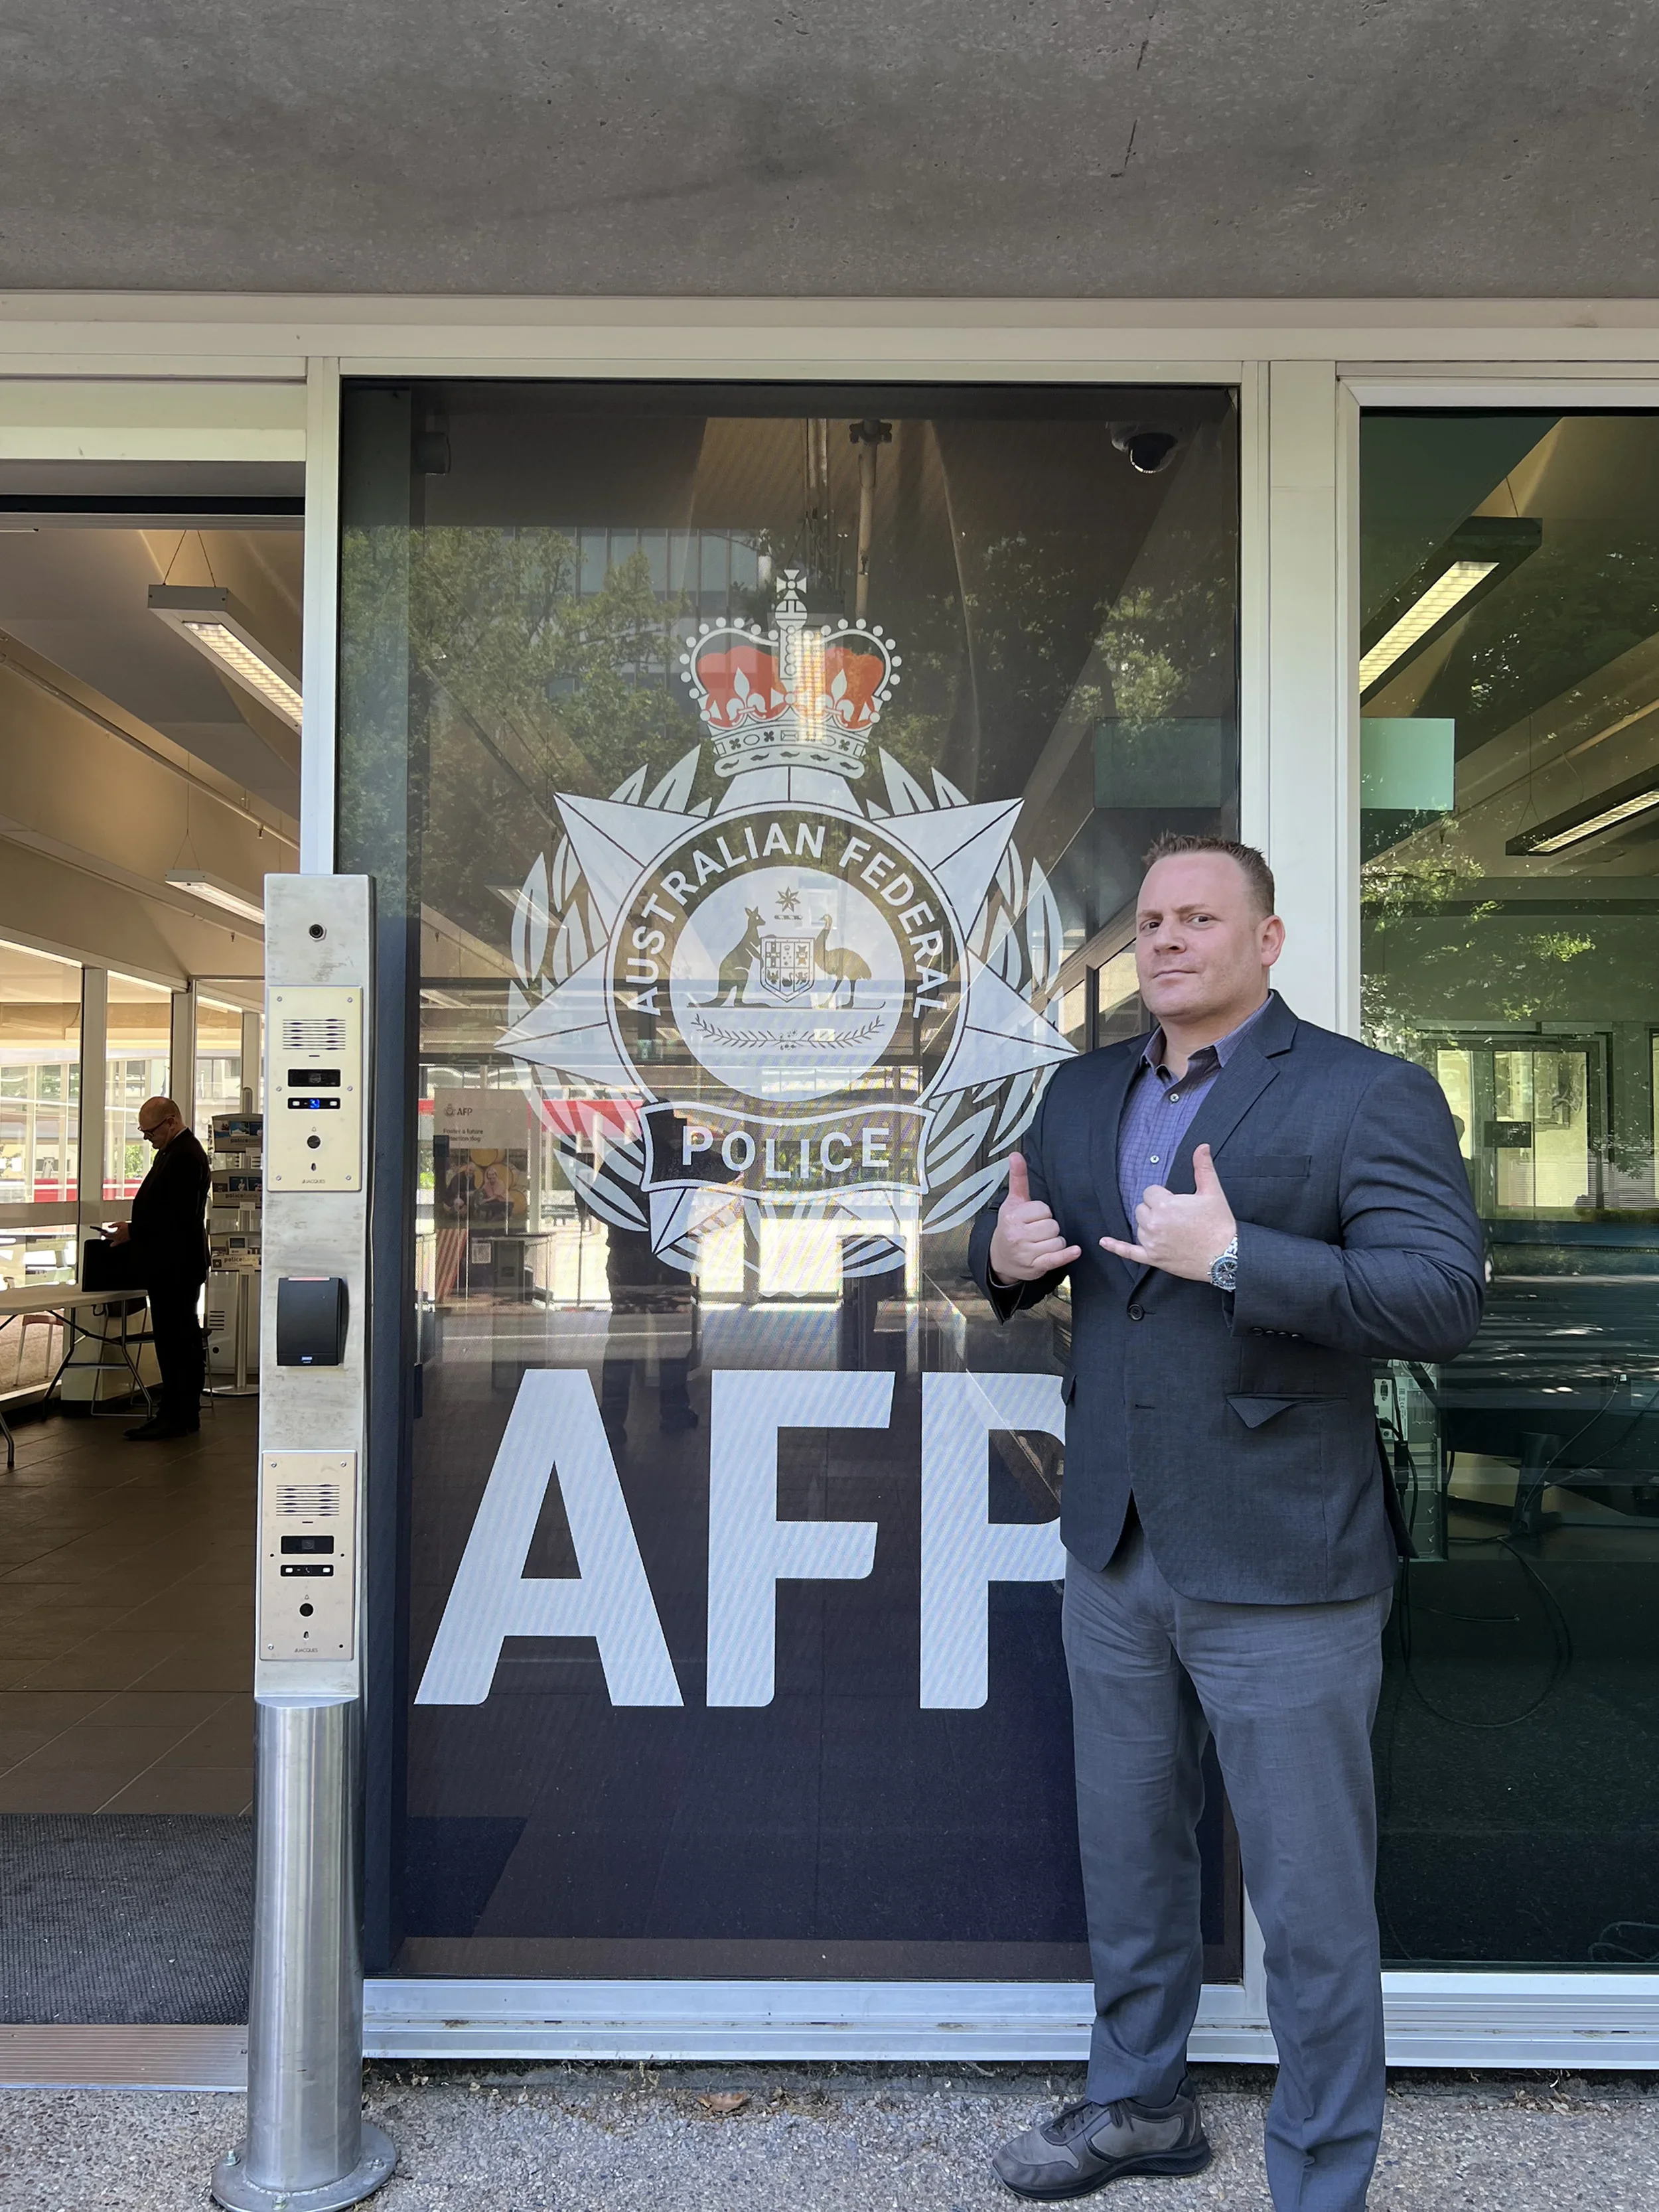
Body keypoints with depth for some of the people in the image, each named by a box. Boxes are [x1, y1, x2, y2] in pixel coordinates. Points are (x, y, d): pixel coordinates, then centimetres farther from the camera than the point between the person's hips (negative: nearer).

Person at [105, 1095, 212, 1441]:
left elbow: (178, 1216, -23)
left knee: (175, 1339, -7)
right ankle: (184, 1414, 19)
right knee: (181, 1338, 13)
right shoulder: (172, 1152, 17)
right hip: (173, 1266, 11)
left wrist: (133, 1231, -17)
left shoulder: (186, 1156, -17)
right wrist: (133, 1227, 9)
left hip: (176, 1266, -11)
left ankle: (177, 1417, -2)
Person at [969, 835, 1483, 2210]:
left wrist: (1234, 1255, -29)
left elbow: (1444, 1301, -21)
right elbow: (1017, 1259, 18)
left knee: (1312, 1902, 8)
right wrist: (1006, 1253, -6)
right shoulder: (1085, 1092, 9)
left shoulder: (1371, 1097, -11)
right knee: (1129, 1857, 23)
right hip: (1116, 1554, 6)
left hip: (1280, 1575, -6)